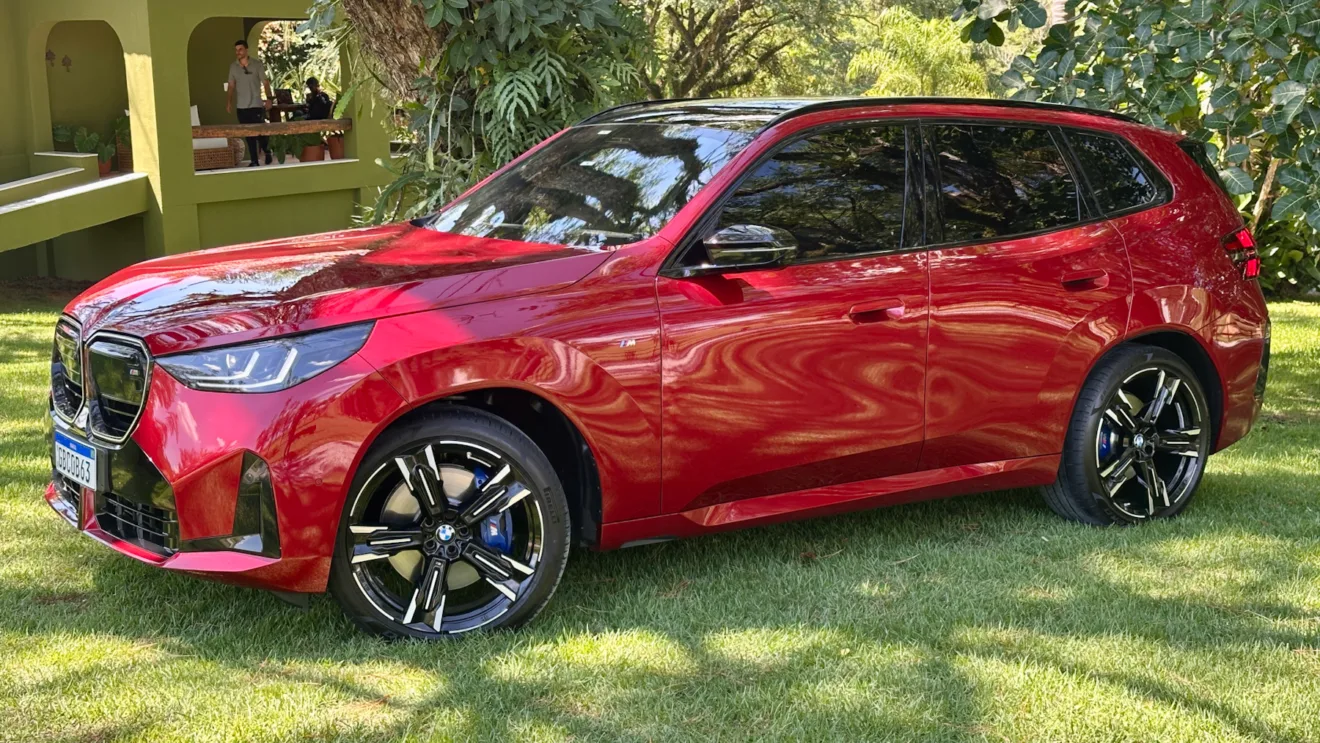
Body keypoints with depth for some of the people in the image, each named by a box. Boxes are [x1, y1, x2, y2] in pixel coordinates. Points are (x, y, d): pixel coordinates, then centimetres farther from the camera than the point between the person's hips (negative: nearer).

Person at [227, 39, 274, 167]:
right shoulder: (233, 67, 6)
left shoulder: (257, 64, -4)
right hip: (241, 107, 3)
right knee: (249, 135, 4)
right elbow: (231, 85, 11)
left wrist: (269, 99, -15)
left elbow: (265, 82, -4)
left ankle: (267, 152, 22)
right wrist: (230, 102, 3)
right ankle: (254, 161, 9)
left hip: (256, 105, -3)